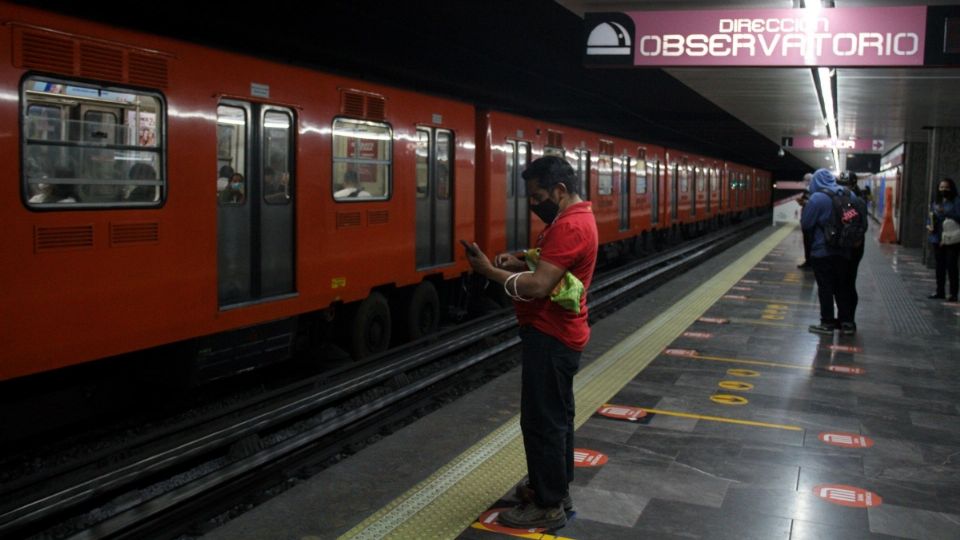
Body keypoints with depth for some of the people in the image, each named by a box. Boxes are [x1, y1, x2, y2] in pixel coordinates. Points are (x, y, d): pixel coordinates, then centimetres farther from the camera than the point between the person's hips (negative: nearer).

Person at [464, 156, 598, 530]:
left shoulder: (569, 226, -23)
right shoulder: (574, 218, 12)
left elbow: (537, 287, -28)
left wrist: (491, 271, -17)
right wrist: (521, 263, 3)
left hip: (550, 338, -11)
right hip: (557, 335, 11)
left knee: (541, 421, -2)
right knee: (556, 415, 19)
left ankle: (549, 507, 8)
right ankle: (556, 488, 32)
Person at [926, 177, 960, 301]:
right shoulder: (936, 201, 12)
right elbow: (930, 215, 18)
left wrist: (945, 212, -25)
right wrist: (928, 224, 0)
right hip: (937, 238, 6)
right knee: (940, 266, 11)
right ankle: (940, 291, 20)